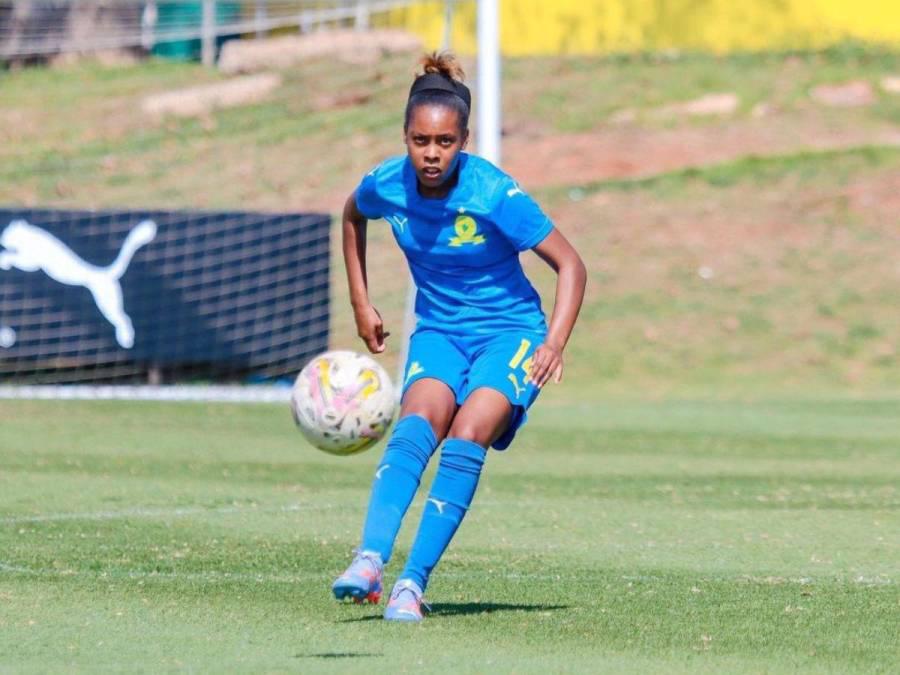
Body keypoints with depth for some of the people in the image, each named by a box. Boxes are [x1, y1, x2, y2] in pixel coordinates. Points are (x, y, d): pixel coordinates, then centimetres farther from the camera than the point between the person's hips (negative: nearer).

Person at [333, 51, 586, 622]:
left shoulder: (495, 195, -23)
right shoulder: (386, 185, -11)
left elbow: (570, 266, -15)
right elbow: (353, 216, 16)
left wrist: (555, 342, -28)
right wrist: (361, 303, 14)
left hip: (509, 330, -3)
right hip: (438, 329, 3)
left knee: (467, 438, -27)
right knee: (416, 425, -26)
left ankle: (414, 582, -26)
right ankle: (370, 562, -38)